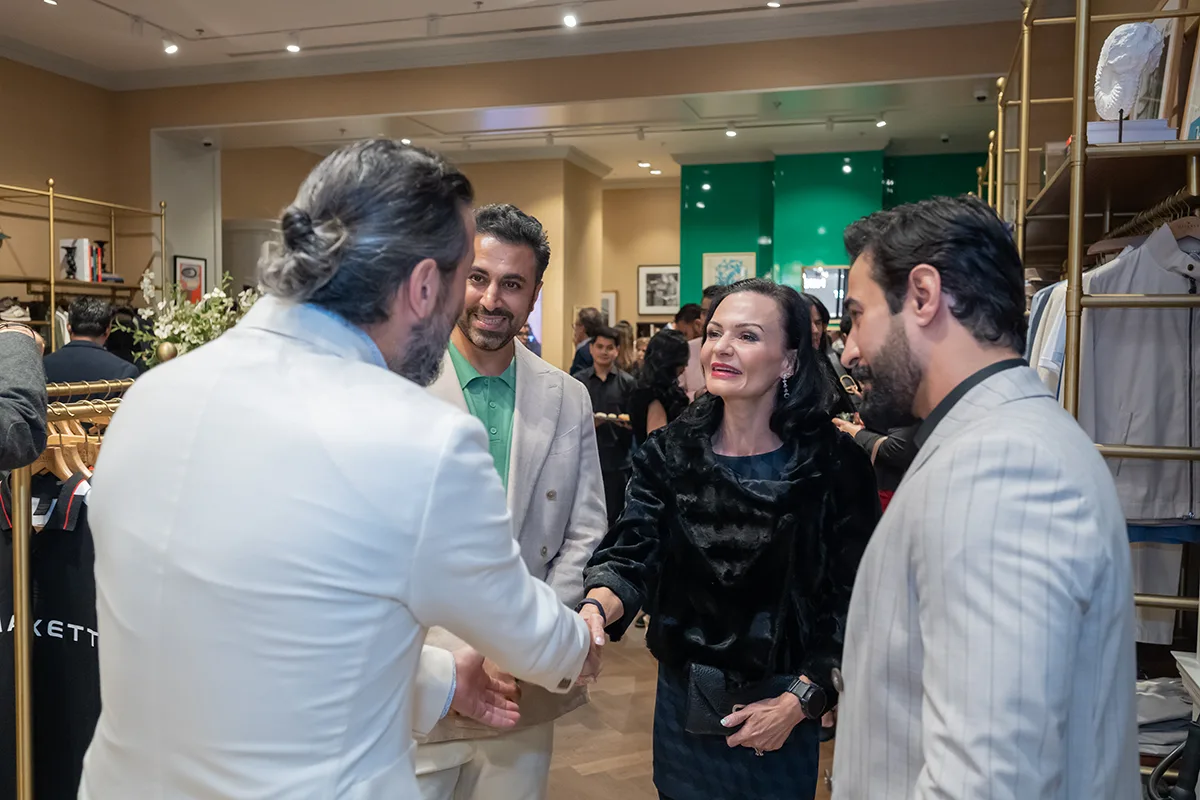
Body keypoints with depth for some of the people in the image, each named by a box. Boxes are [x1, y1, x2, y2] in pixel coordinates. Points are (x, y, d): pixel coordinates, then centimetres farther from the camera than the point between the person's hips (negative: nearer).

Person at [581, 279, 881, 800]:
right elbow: (633, 558, -10)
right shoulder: (668, 453, -4)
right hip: (682, 702, 3)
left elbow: (853, 600, -8)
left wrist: (801, 700, -12)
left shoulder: (833, 464, -11)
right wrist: (596, 608, -31)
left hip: (780, 712, -2)